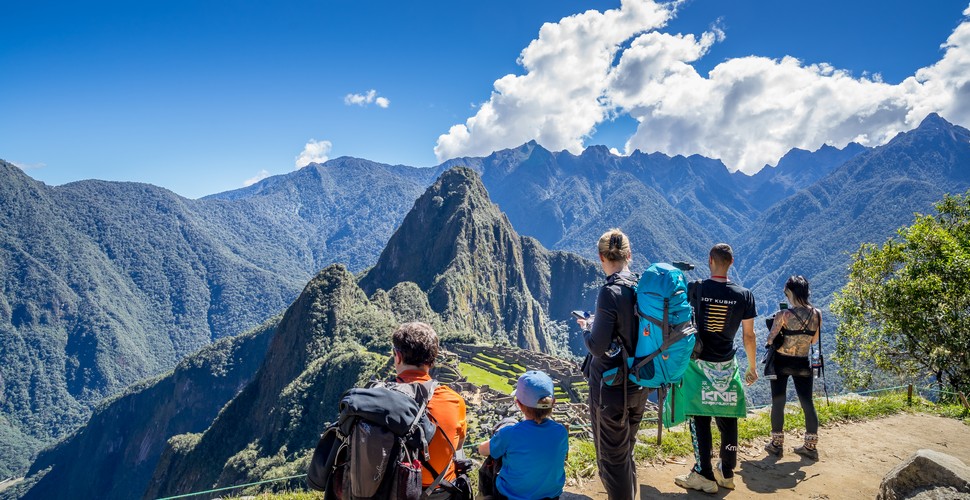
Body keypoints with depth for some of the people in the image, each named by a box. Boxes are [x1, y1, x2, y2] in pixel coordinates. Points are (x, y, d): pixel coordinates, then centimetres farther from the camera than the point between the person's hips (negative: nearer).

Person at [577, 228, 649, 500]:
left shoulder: (610, 293, -23)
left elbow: (598, 347, -22)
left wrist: (586, 327, -2)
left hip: (611, 388, -7)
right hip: (639, 386, 7)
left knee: (612, 456, 8)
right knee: (626, 452, 26)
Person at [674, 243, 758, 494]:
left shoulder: (695, 289, -12)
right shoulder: (744, 295, -5)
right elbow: (749, 336, 0)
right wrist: (752, 367, 12)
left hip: (698, 363, -2)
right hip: (727, 365, 2)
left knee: (699, 419, 4)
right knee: (727, 419, 12)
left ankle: (705, 476, 9)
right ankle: (727, 473, 23)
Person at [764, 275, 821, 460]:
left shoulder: (784, 315, -17)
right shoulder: (817, 314, -5)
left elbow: (770, 340, -10)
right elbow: (814, 340, 7)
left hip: (781, 362, -3)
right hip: (803, 364, 3)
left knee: (778, 403, 8)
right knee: (807, 404, 13)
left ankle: (777, 444, 16)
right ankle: (810, 446, 20)